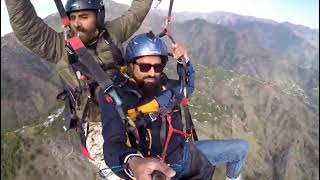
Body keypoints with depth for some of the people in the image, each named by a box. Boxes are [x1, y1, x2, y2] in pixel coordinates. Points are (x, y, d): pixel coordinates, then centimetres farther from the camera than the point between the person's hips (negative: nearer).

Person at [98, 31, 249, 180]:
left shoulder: (163, 85, -2)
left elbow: (188, 87, 19)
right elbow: (113, 143, -30)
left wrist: (184, 61, -2)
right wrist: (133, 163, -53)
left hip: (184, 153, 6)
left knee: (241, 148, 10)